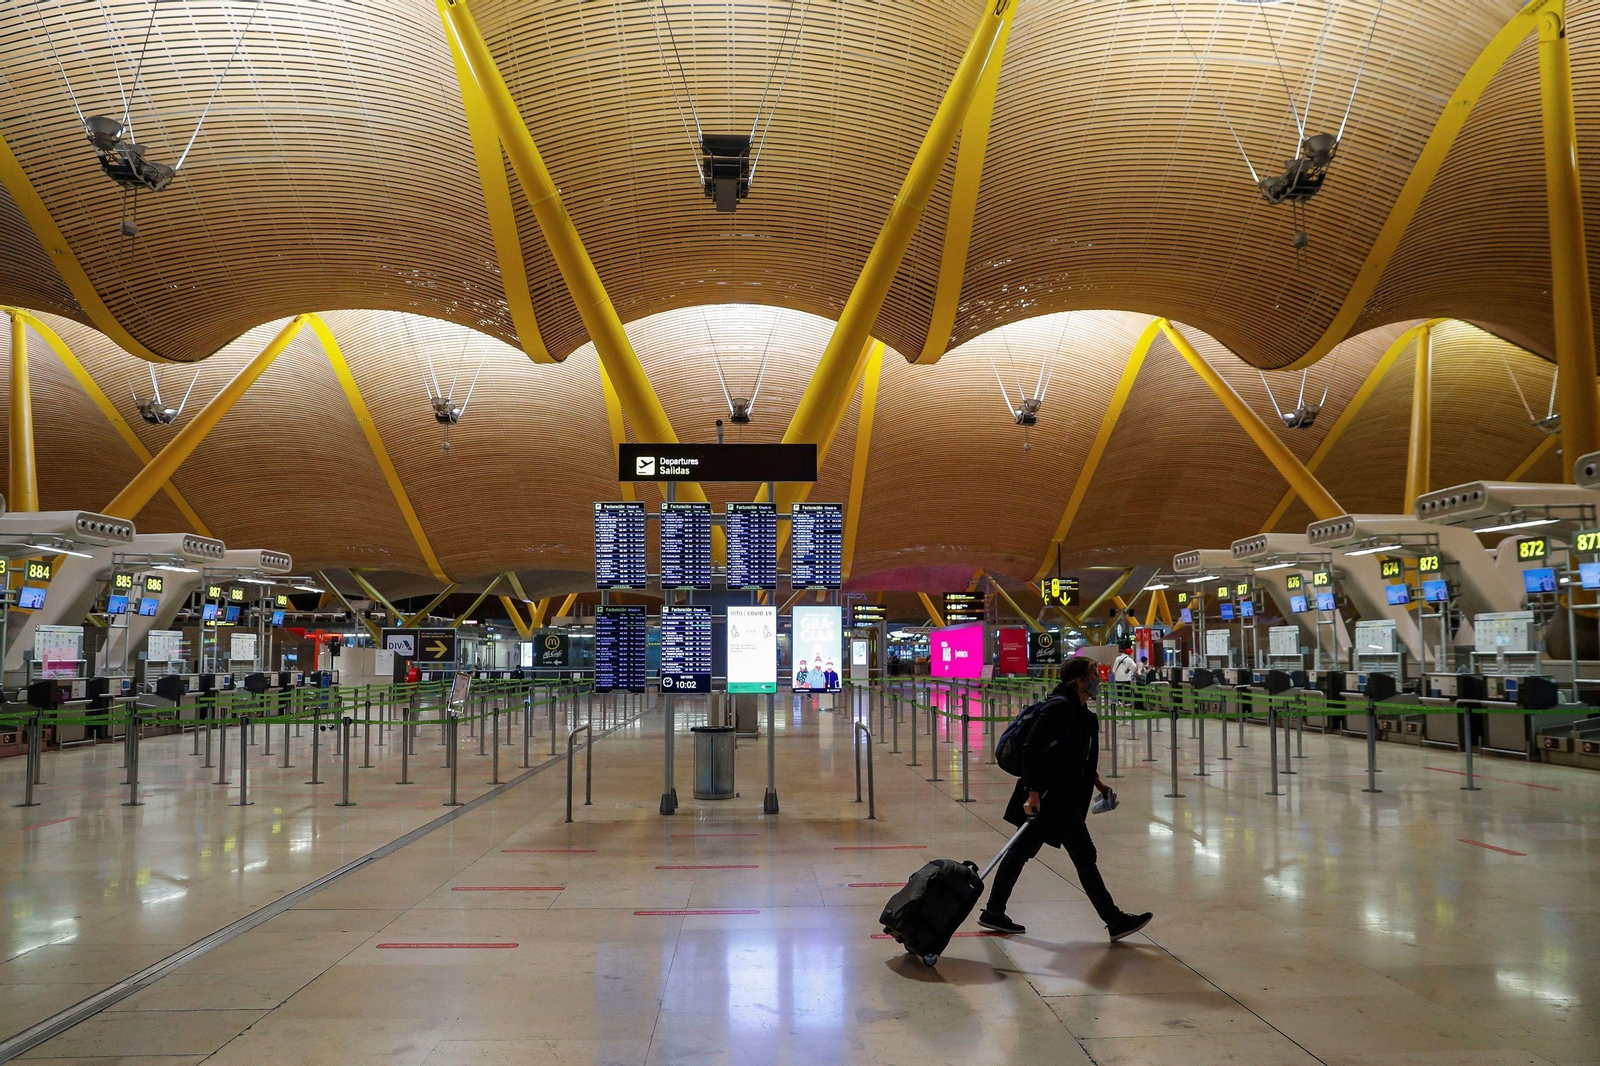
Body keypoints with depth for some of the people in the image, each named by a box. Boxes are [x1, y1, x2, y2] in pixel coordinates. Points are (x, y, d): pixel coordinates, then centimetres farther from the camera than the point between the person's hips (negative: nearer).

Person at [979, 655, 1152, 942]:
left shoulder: (1080, 711, 13)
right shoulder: (1060, 707, -18)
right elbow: (1033, 749, -23)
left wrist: (1095, 781, 23)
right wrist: (1034, 792, -25)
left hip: (1064, 797, 10)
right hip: (1051, 797, -10)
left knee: (1021, 851, 14)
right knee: (1084, 856, -1)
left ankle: (994, 913, 22)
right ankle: (1115, 921, 10)